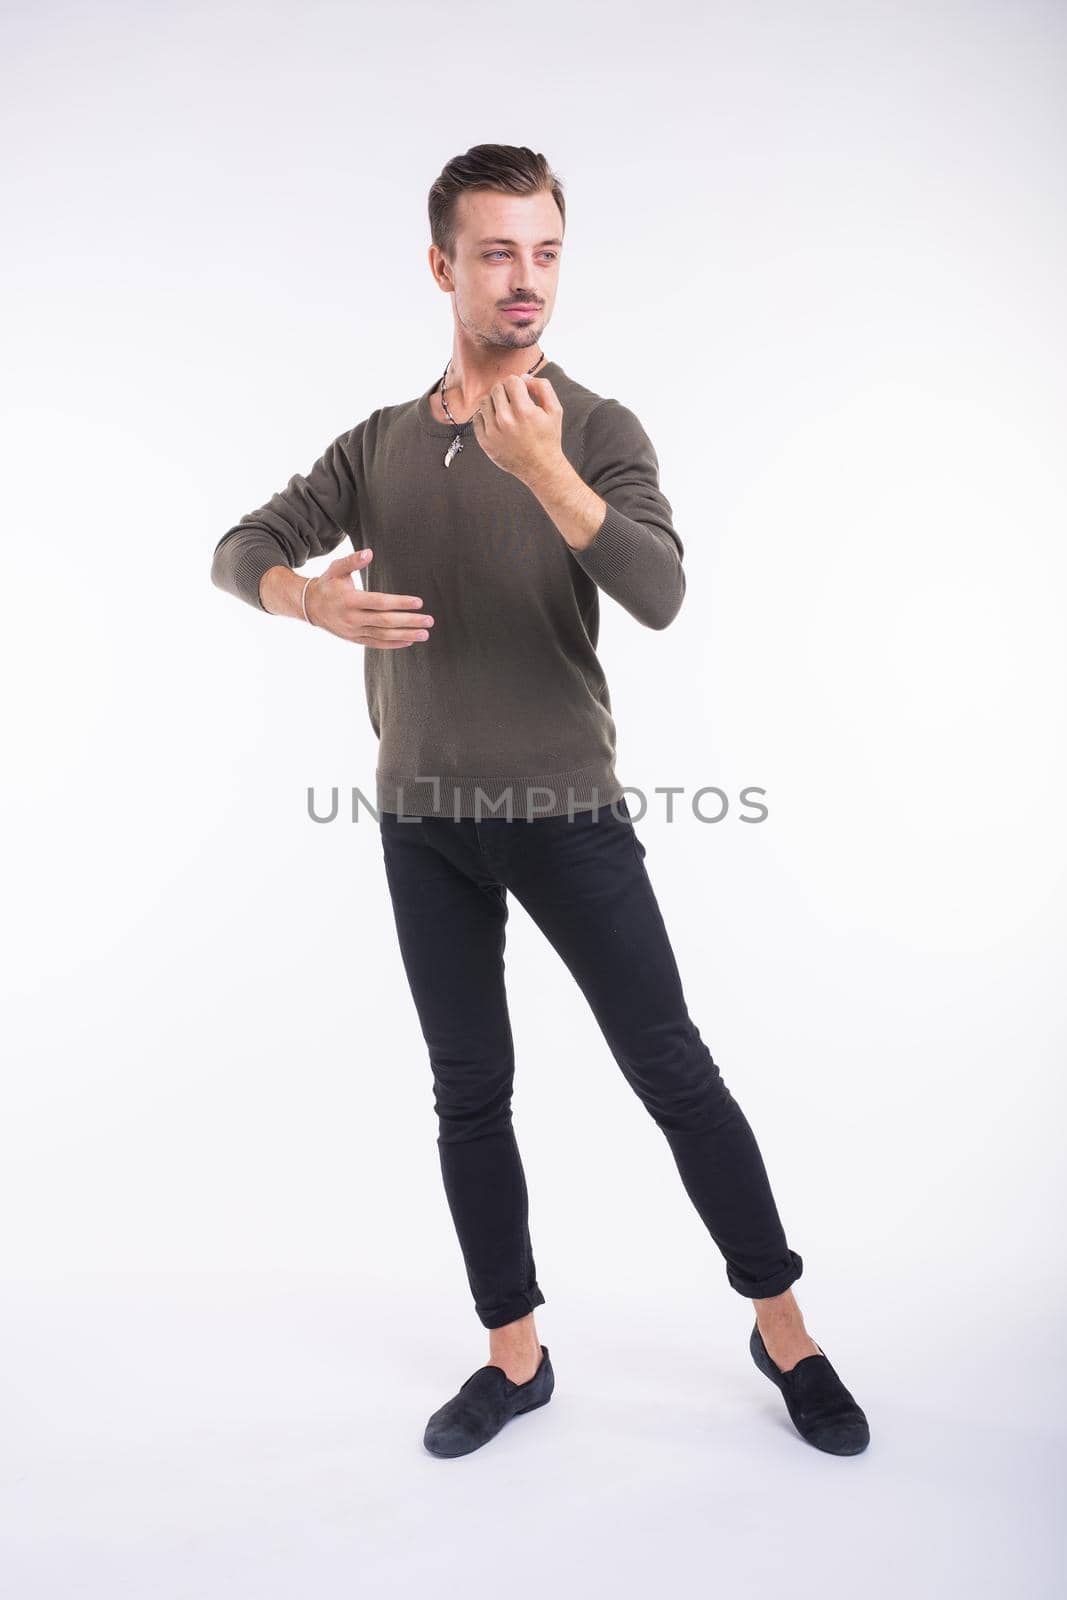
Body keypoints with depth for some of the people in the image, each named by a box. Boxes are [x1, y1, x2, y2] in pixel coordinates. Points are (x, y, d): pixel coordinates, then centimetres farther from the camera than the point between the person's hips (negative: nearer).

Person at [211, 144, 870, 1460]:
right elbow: (241, 548, 3)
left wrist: (544, 469, -30)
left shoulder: (596, 429, -2)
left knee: (673, 1072, 1)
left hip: (569, 811, -3)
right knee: (470, 1092, 10)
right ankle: (516, 1357, 26)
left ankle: (783, 1333, 20)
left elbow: (660, 594, -17)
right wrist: (309, 593, -19)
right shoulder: (378, 445, 9)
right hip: (424, 822, 4)